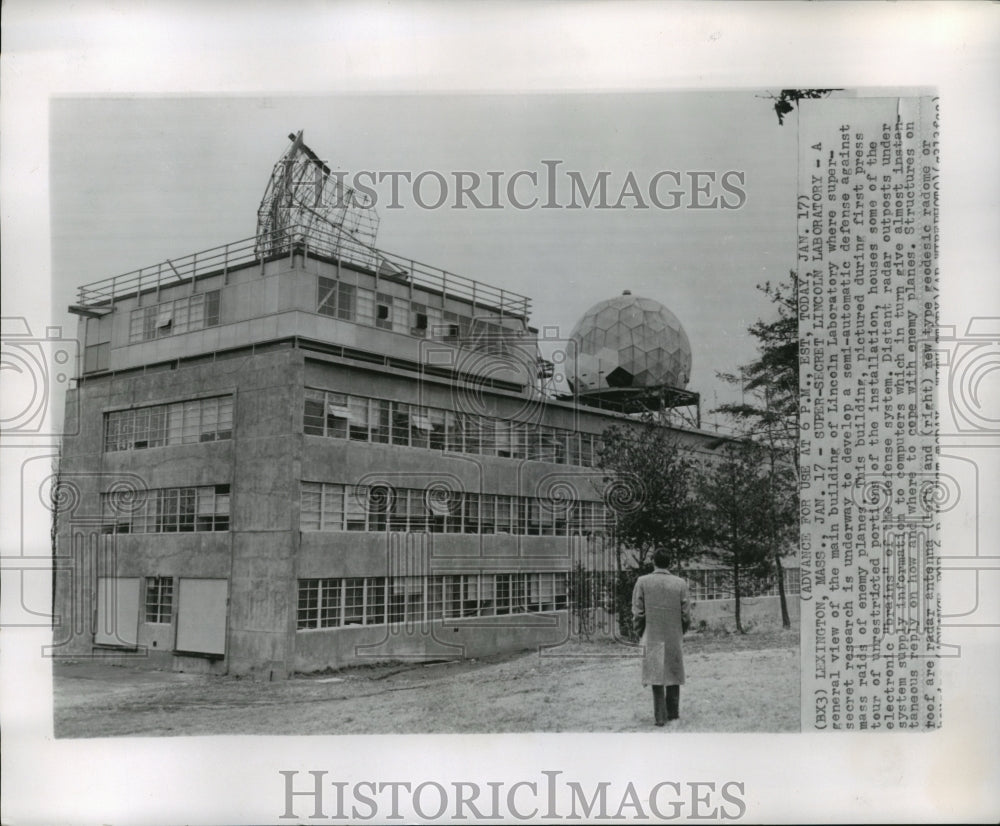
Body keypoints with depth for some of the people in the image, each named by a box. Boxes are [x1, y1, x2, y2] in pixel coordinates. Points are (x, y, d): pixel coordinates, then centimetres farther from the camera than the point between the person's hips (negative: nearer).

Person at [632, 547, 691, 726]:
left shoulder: (642, 582, -7)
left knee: (656, 677, 3)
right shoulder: (680, 583, -4)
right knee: (673, 675, 15)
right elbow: (686, 614, -1)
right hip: (674, 637, 1)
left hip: (652, 637, -1)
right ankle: (673, 712, 22)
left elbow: (637, 612, -5)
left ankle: (660, 716, 0)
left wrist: (642, 632, 9)